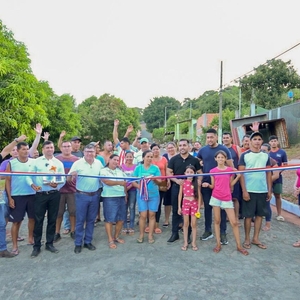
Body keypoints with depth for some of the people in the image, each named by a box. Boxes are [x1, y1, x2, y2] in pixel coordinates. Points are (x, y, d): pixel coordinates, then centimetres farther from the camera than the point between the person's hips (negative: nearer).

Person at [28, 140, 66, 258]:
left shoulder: (59, 163, 8)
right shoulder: (36, 161, 3)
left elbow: (63, 179, 3)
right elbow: (29, 176, -1)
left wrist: (57, 184, -17)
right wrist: (32, 184, -20)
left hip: (54, 194, 2)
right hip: (40, 194, -2)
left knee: (52, 219, 10)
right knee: (38, 220, 3)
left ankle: (49, 243, 24)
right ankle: (36, 246, 16)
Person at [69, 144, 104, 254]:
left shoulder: (99, 163, 4)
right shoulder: (77, 163, -6)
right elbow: (68, 179, -7)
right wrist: (72, 175, -27)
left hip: (95, 195, 3)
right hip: (82, 195, -3)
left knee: (91, 220, 12)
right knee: (80, 220, 4)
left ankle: (88, 241, 26)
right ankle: (78, 243, 18)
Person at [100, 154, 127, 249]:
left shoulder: (120, 171, 14)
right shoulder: (104, 171, -3)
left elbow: (125, 184, 16)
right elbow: (107, 182, -19)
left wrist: (126, 195, 10)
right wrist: (119, 182, -28)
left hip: (121, 197, 6)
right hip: (110, 198, -6)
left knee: (121, 219, 9)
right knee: (109, 220, -1)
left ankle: (116, 237, 26)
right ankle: (110, 240, 9)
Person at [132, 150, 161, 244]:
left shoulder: (155, 168, -1)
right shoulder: (138, 168, 0)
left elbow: (159, 181, -5)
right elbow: (133, 181, 1)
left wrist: (154, 179, -25)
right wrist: (139, 186, -15)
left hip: (154, 195, 0)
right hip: (142, 194, 0)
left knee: (152, 215, 5)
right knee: (143, 215, 1)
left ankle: (150, 235, 18)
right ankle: (141, 235, 17)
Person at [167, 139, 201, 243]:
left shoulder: (194, 160, 1)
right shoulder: (173, 159, 3)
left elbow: (199, 173, 4)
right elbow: (168, 172, 1)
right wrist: (176, 180, -16)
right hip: (176, 187, 1)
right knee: (176, 211, 8)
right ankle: (175, 233, 19)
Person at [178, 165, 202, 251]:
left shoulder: (196, 183, -2)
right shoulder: (183, 182, -1)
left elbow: (199, 196, 0)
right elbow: (180, 195, 3)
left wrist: (199, 208, -4)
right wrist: (179, 206, 0)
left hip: (194, 203, 0)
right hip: (185, 203, 0)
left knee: (194, 224, 5)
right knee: (186, 224, 7)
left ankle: (193, 243, 18)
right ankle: (185, 242, 18)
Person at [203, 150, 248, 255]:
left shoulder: (230, 169, 2)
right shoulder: (213, 171, 2)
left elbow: (230, 185, 6)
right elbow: (213, 186, 5)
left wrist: (238, 176, -3)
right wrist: (207, 184, -14)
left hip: (227, 198, 0)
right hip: (216, 197, 0)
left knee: (234, 222, 1)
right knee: (217, 221, 7)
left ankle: (239, 246, 15)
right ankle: (218, 244, 18)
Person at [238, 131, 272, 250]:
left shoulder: (266, 156, 8)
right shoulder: (244, 155, -4)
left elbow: (268, 173, 11)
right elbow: (241, 173, -7)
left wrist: (269, 190, 6)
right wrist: (244, 191, -12)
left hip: (263, 190, 4)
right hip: (249, 190, -4)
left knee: (259, 215, 11)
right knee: (248, 216, 4)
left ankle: (256, 238, 24)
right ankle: (247, 239, 18)